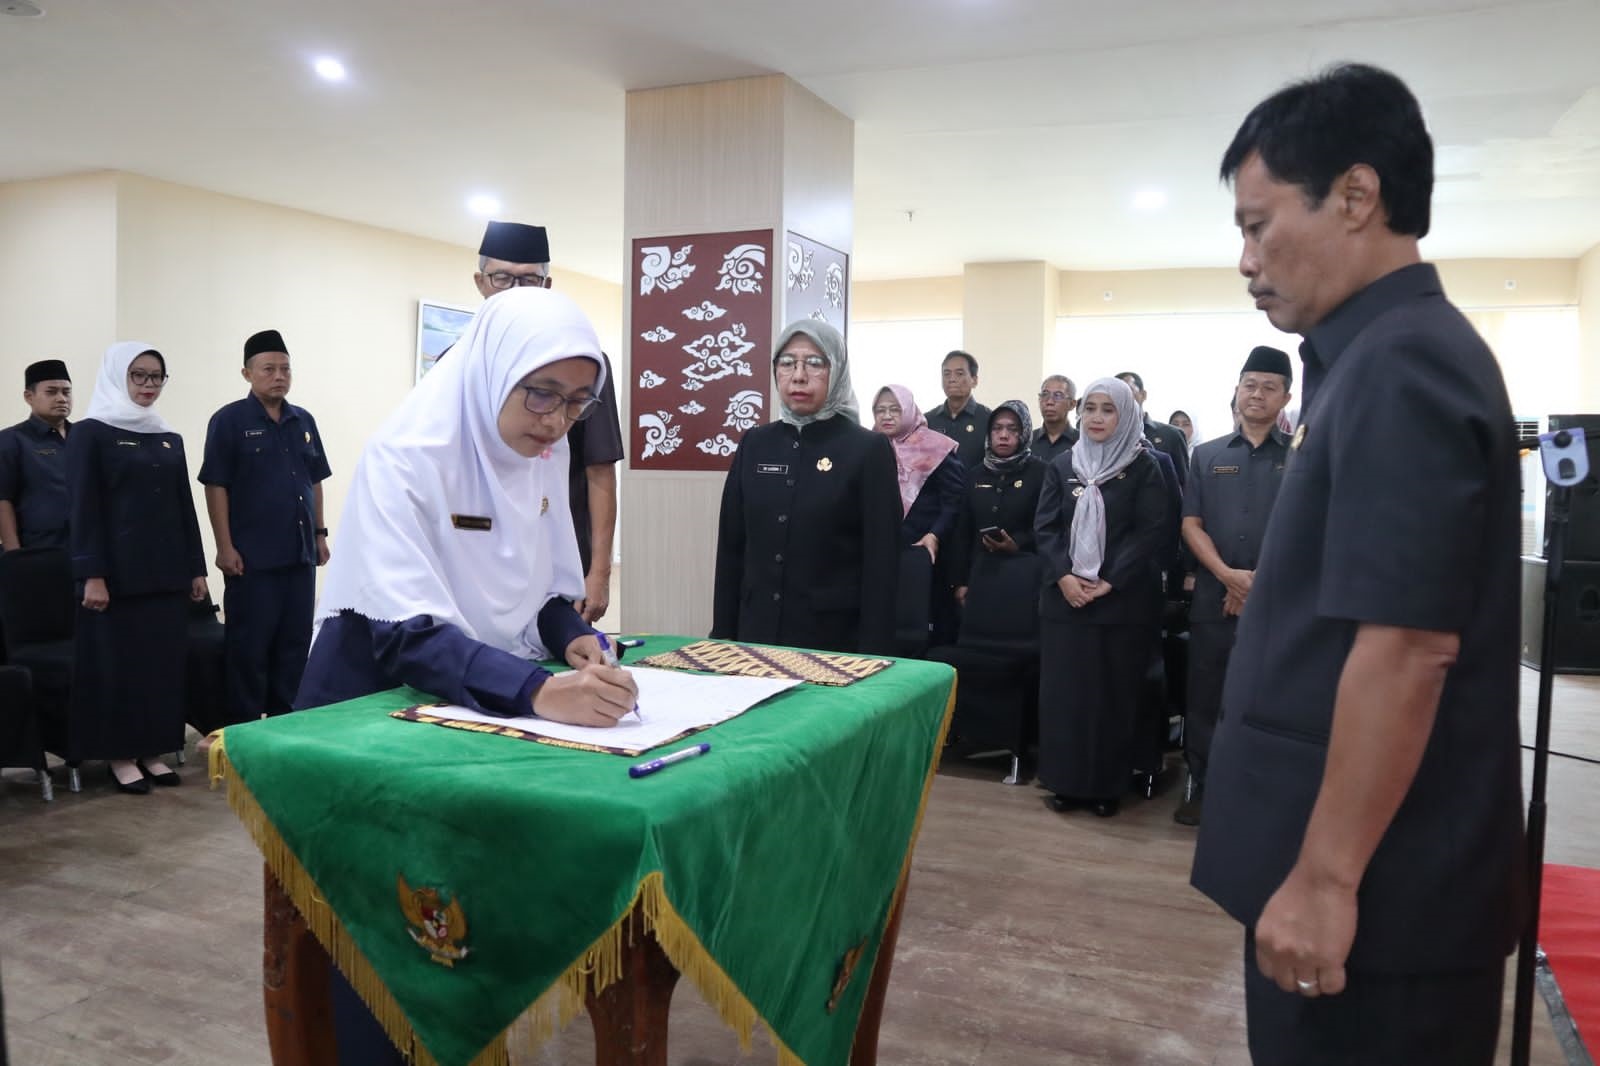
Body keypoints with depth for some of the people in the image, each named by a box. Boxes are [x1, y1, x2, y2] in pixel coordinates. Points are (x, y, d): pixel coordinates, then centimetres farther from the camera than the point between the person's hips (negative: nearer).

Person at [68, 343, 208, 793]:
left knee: (163, 660, 7)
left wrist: (195, 568, 10)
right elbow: (84, 508, -9)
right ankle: (120, 756, 11)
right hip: (118, 571, -5)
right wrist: (92, 574, -15)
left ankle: (152, 751, 17)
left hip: (167, 570, 5)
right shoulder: (91, 433, -3)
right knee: (118, 661, 1)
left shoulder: (170, 438, 13)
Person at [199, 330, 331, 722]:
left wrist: (320, 534, 13)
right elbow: (216, 486, -9)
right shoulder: (229, 420, -5)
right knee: (249, 645, 1)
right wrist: (225, 547, -13)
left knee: (295, 641, 11)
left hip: (301, 553, 6)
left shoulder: (304, 421, 11)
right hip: (253, 557, -6)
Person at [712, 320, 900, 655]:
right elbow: (731, 547, 8)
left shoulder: (868, 449, -7)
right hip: (756, 634, 4)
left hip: (835, 640, -3)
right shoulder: (755, 444, 5)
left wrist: (873, 654, -13)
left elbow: (882, 564, -9)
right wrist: (722, 636, 5)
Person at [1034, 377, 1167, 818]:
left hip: (1123, 599, -2)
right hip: (1065, 596, 3)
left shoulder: (1144, 468, 0)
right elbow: (1045, 527, 3)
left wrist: (1109, 582, -15)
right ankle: (1066, 781, 14)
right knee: (1063, 688, 4)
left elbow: (1151, 532, -8)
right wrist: (1063, 575, -12)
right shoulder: (1061, 466, 8)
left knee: (1114, 691, 3)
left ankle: (1108, 785, 13)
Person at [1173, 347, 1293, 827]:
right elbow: (1191, 525, 4)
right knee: (1204, 697, 6)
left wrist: (1262, 580, -12)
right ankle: (1199, 787, 18)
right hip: (1214, 597, 2)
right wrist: (1228, 575, -11)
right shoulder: (1207, 456, 10)